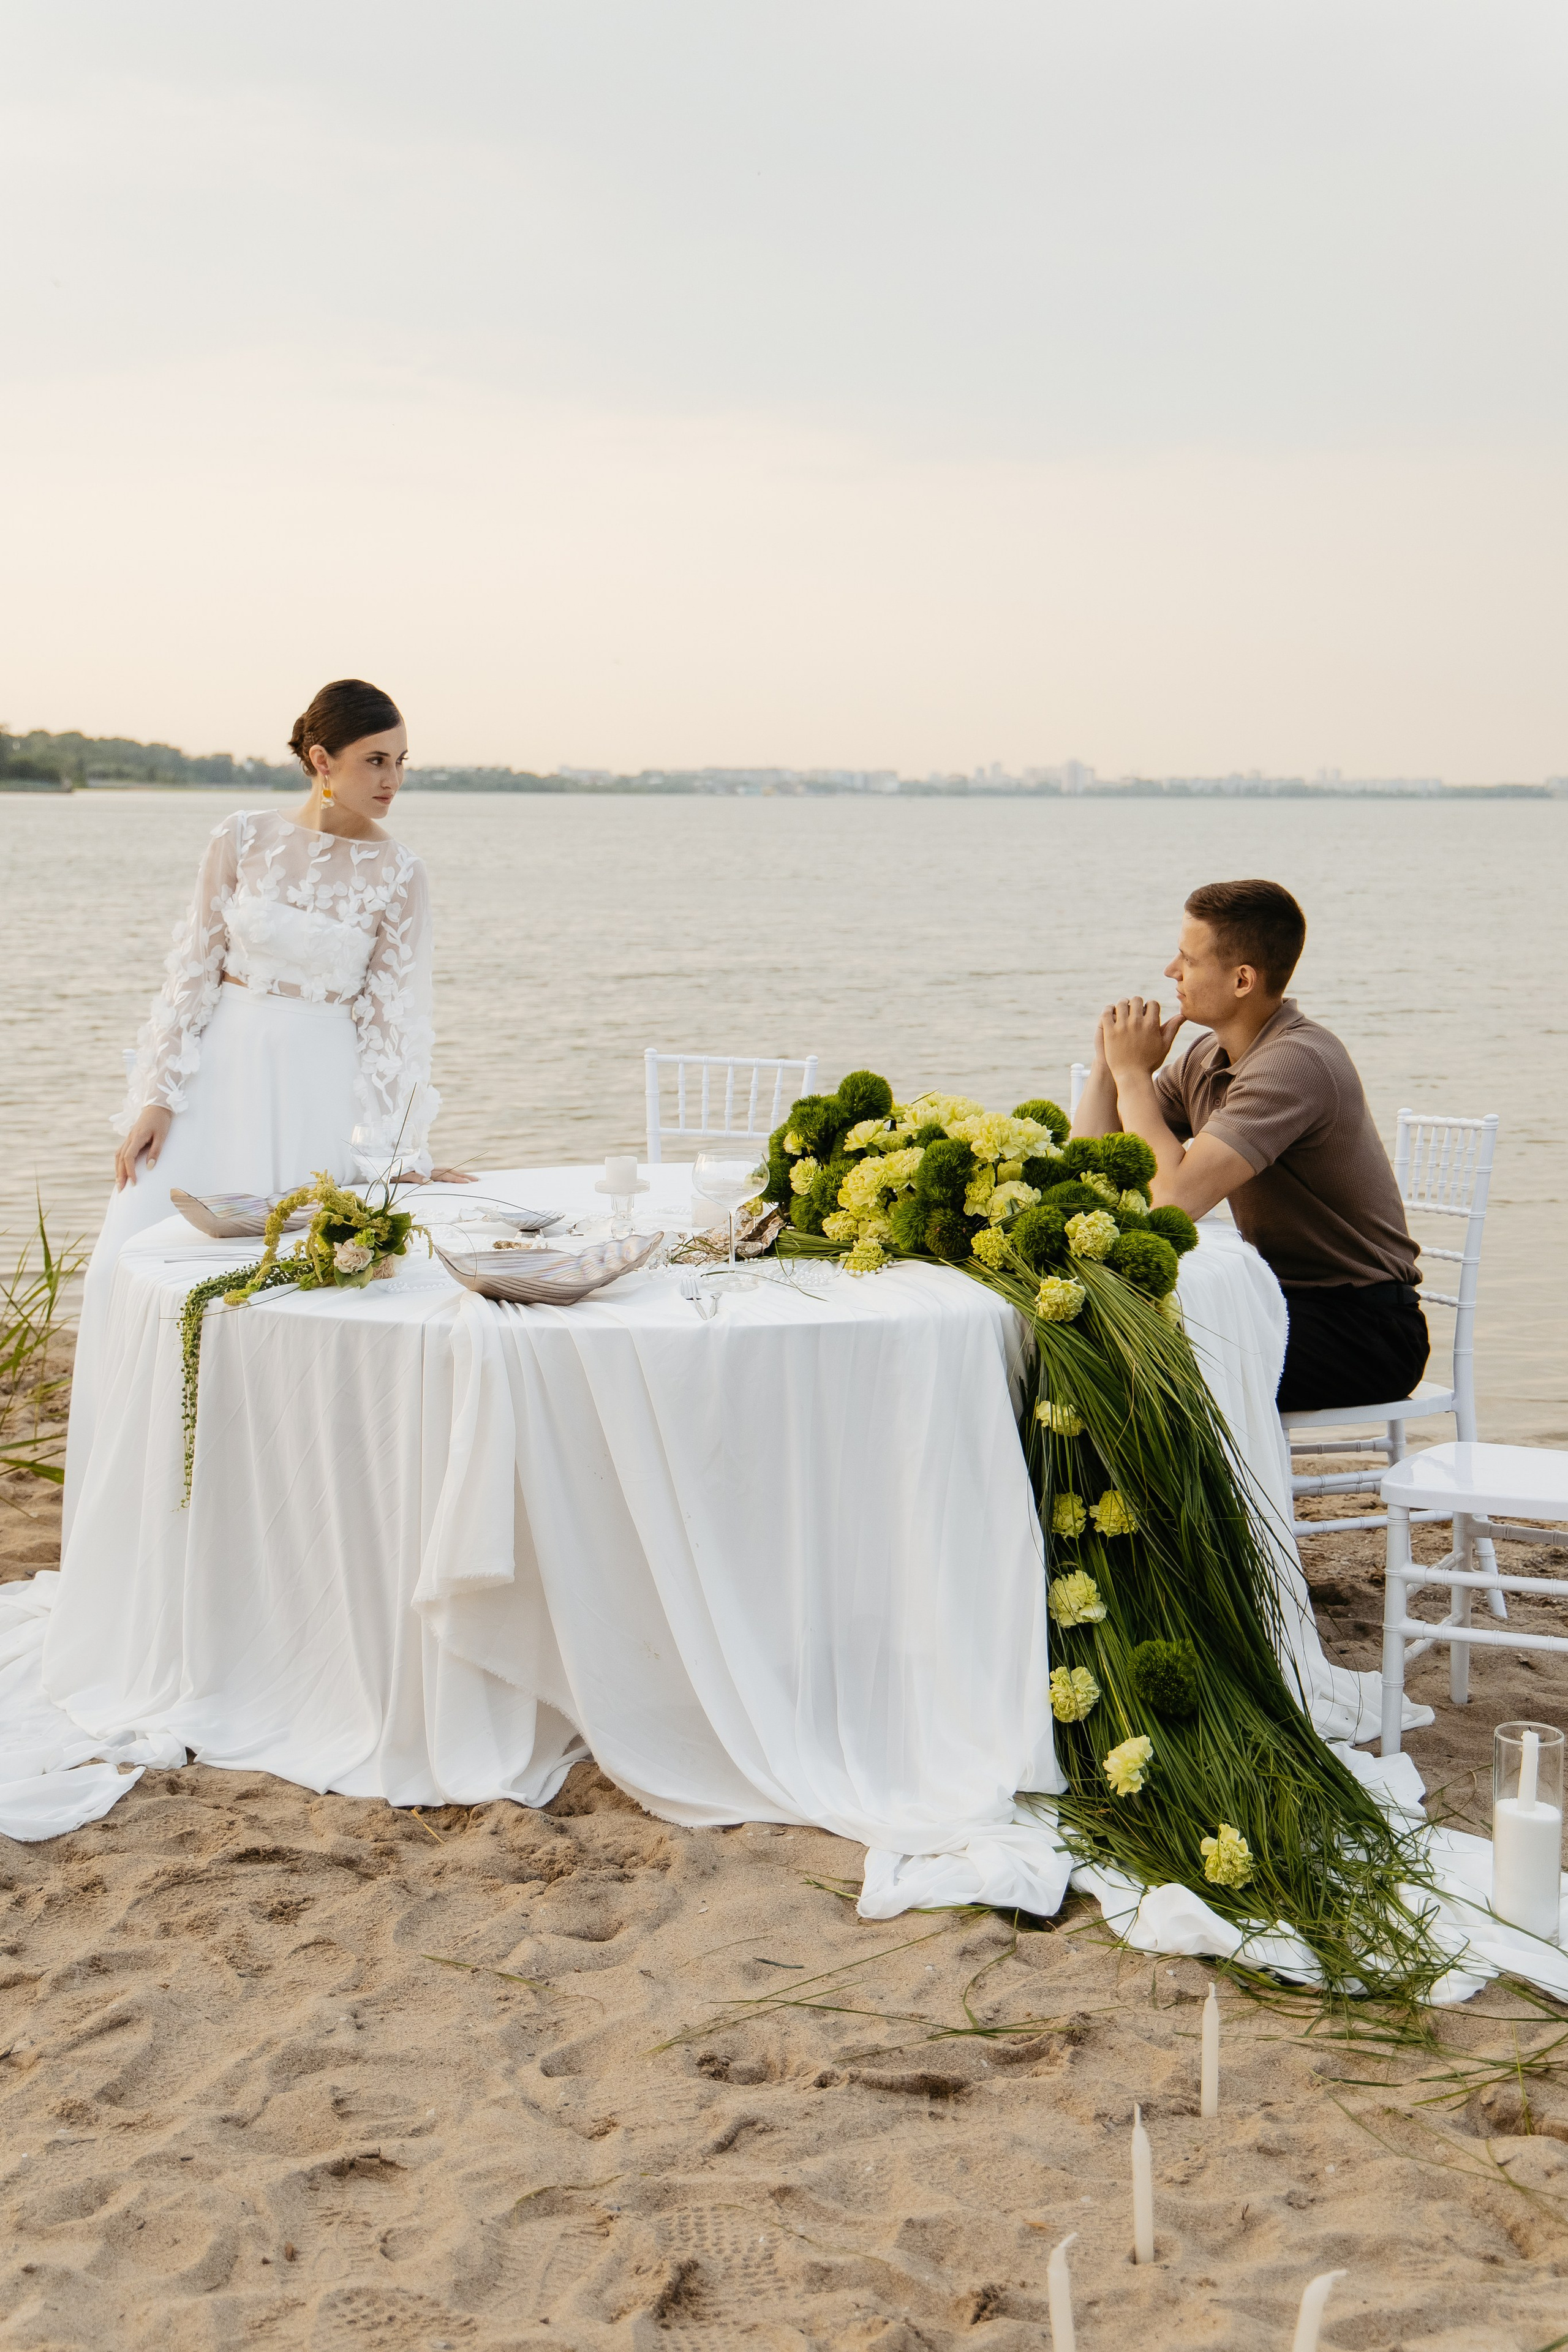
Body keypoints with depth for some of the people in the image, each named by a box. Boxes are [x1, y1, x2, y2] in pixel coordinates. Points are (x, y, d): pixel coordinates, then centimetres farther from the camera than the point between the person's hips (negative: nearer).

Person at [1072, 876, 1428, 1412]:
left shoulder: (1297, 1062, -22)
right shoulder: (1205, 1060, 5)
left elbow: (1176, 1197, -29)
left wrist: (1133, 1074, -17)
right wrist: (1108, 1062, -3)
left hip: (1363, 1328, -8)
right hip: (1280, 1298, 8)